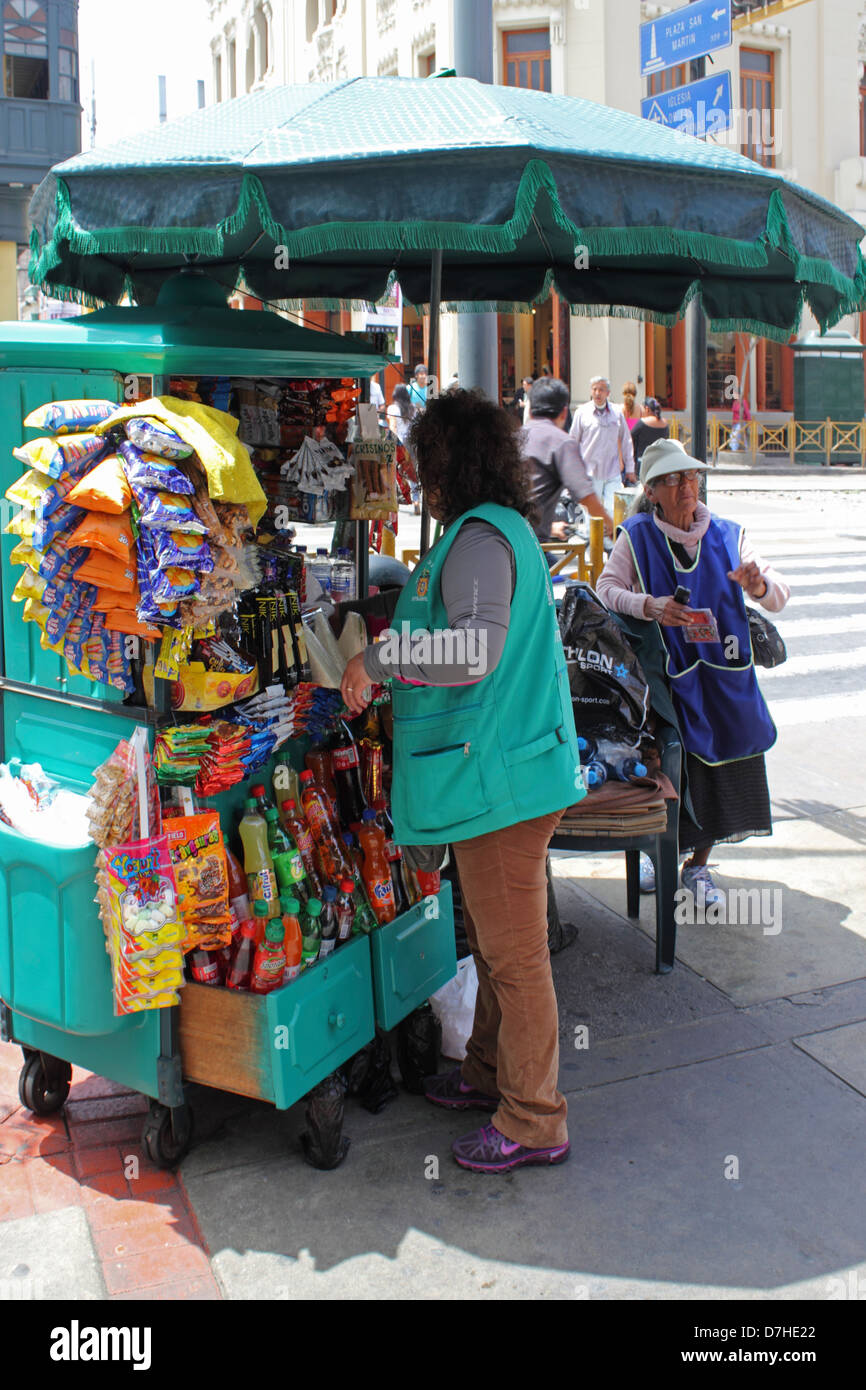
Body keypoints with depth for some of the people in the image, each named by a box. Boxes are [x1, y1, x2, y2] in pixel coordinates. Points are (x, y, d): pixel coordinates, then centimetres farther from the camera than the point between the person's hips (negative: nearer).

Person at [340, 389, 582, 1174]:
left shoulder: (480, 537, -17)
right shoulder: (504, 529, 16)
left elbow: (477, 650, -32)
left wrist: (376, 661, -21)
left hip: (499, 775, -11)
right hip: (504, 765, 11)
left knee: (513, 951, 1)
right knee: (495, 939, 22)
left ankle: (533, 1122, 15)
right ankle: (492, 1073, 39)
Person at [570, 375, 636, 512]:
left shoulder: (617, 413, 5)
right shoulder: (582, 412, 0)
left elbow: (626, 441, 13)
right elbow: (573, 442, 7)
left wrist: (630, 469, 14)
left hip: (613, 473, 1)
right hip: (590, 472, -1)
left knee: (613, 510, -6)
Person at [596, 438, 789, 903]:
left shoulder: (727, 535, 4)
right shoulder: (637, 536, -2)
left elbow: (779, 597, 3)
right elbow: (607, 589, -8)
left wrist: (759, 585, -21)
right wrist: (650, 607, -25)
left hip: (724, 678, 3)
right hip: (664, 674, -3)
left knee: (720, 766, 5)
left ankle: (698, 865, 25)